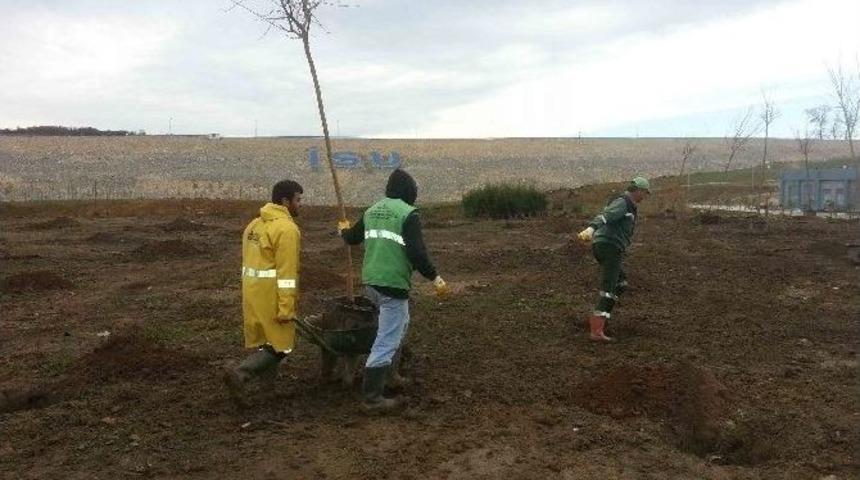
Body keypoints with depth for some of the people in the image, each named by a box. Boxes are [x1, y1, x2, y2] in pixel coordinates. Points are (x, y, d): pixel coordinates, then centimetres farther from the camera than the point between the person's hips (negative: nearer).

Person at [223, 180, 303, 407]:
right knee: (280, 343, -2)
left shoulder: (256, 224, 14)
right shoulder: (286, 229, -15)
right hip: (271, 295, -9)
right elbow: (286, 272, -19)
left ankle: (268, 381, 25)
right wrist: (286, 308, -19)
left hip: (252, 292, 9)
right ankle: (240, 373, -16)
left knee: (263, 340, 18)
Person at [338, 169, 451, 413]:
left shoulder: (372, 210, 13)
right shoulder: (408, 214, -11)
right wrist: (436, 279, -11)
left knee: (399, 323, 29)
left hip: (370, 281, 9)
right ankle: (372, 397, 0)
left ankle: (389, 373, 35)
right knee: (387, 340, -3)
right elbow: (416, 253, -19)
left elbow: (352, 238, 27)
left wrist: (344, 229, 50)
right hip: (393, 284, -9)